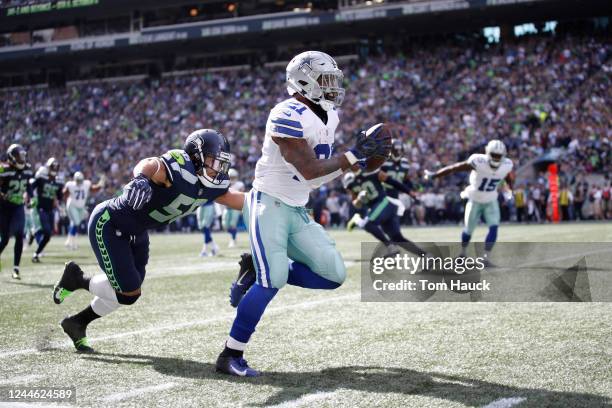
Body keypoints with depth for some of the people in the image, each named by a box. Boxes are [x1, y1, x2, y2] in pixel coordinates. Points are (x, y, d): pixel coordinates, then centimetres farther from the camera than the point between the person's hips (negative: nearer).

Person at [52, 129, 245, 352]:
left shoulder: (210, 186, -5)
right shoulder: (179, 167, -30)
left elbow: (234, 198, 8)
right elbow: (152, 164, -50)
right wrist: (141, 176, -72)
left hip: (136, 233, 9)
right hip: (109, 224, -9)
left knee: (127, 294, 15)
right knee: (129, 292, -8)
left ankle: (76, 323, 35)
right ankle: (77, 279, 16)